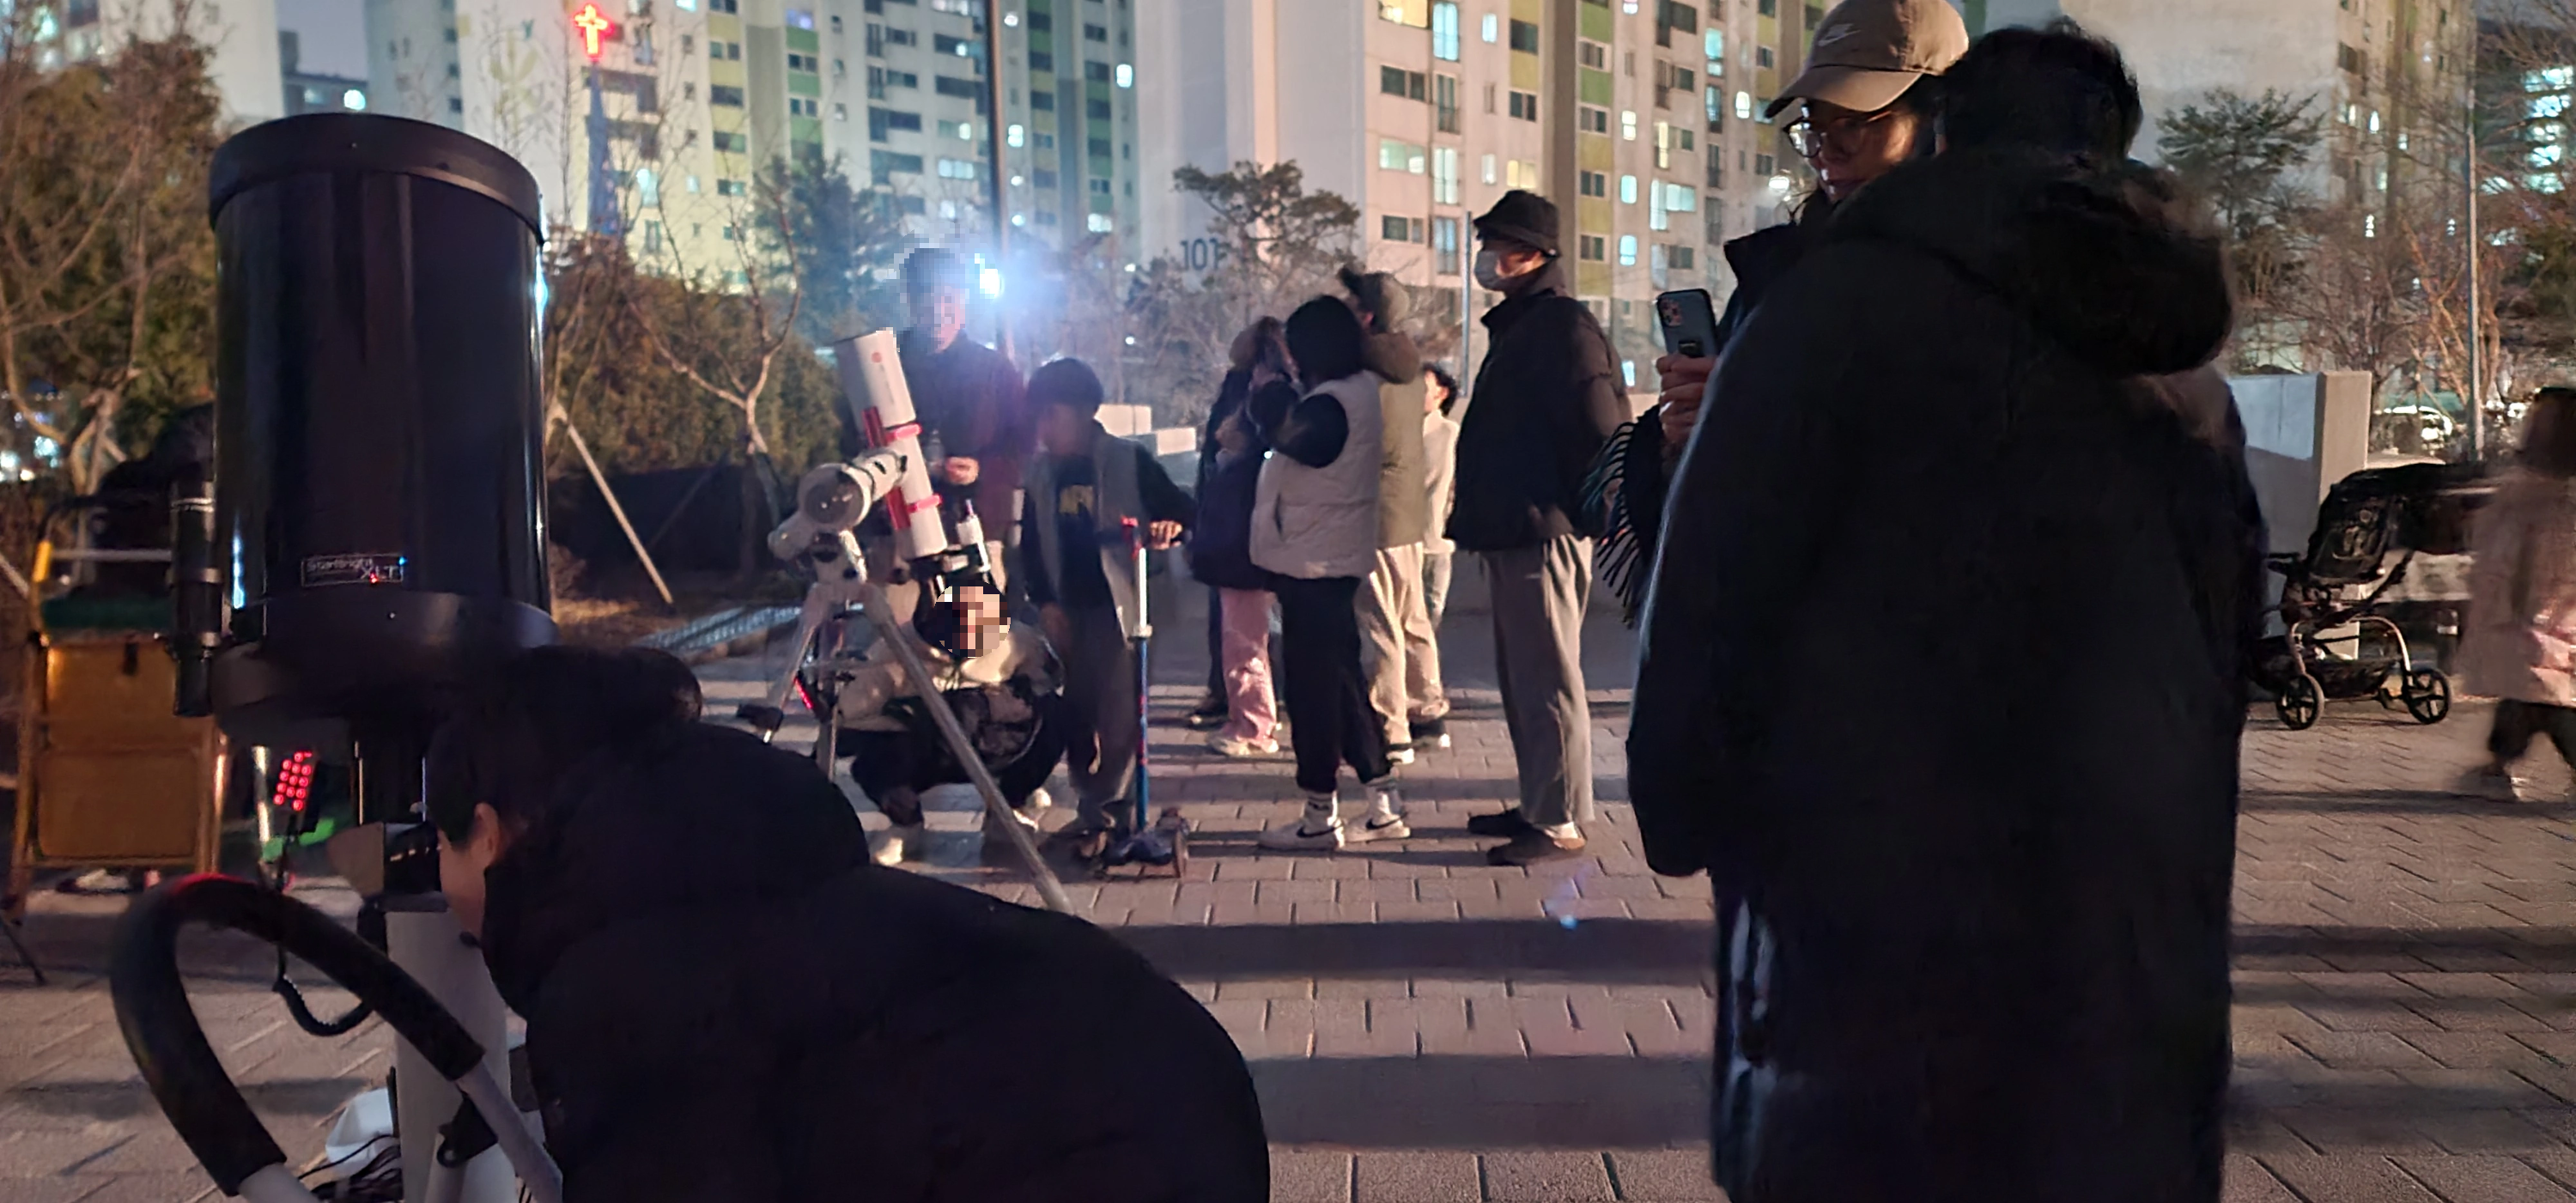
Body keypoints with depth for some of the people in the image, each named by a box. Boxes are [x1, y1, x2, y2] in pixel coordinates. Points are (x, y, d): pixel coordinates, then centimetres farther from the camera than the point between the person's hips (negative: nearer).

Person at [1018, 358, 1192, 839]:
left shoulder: (1129, 462, -3)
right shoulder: (1041, 474, 10)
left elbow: (1180, 508, -4)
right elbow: (1031, 546, 12)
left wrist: (1170, 525, -27)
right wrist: (1045, 603, 1)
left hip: (1117, 604, -5)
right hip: (1067, 609, 5)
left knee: (1118, 715, -6)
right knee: (1075, 713, 7)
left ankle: (1105, 805, 1)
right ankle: (1091, 807, 17)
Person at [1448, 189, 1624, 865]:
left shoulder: (1563, 325, -11)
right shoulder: (1517, 327, 21)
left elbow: (1600, 428, -19)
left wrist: (1585, 511, -16)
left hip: (1542, 531, -11)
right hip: (1509, 530, 11)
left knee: (1547, 680, -7)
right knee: (1521, 679, 15)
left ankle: (1560, 822, -3)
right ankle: (1539, 804, 25)